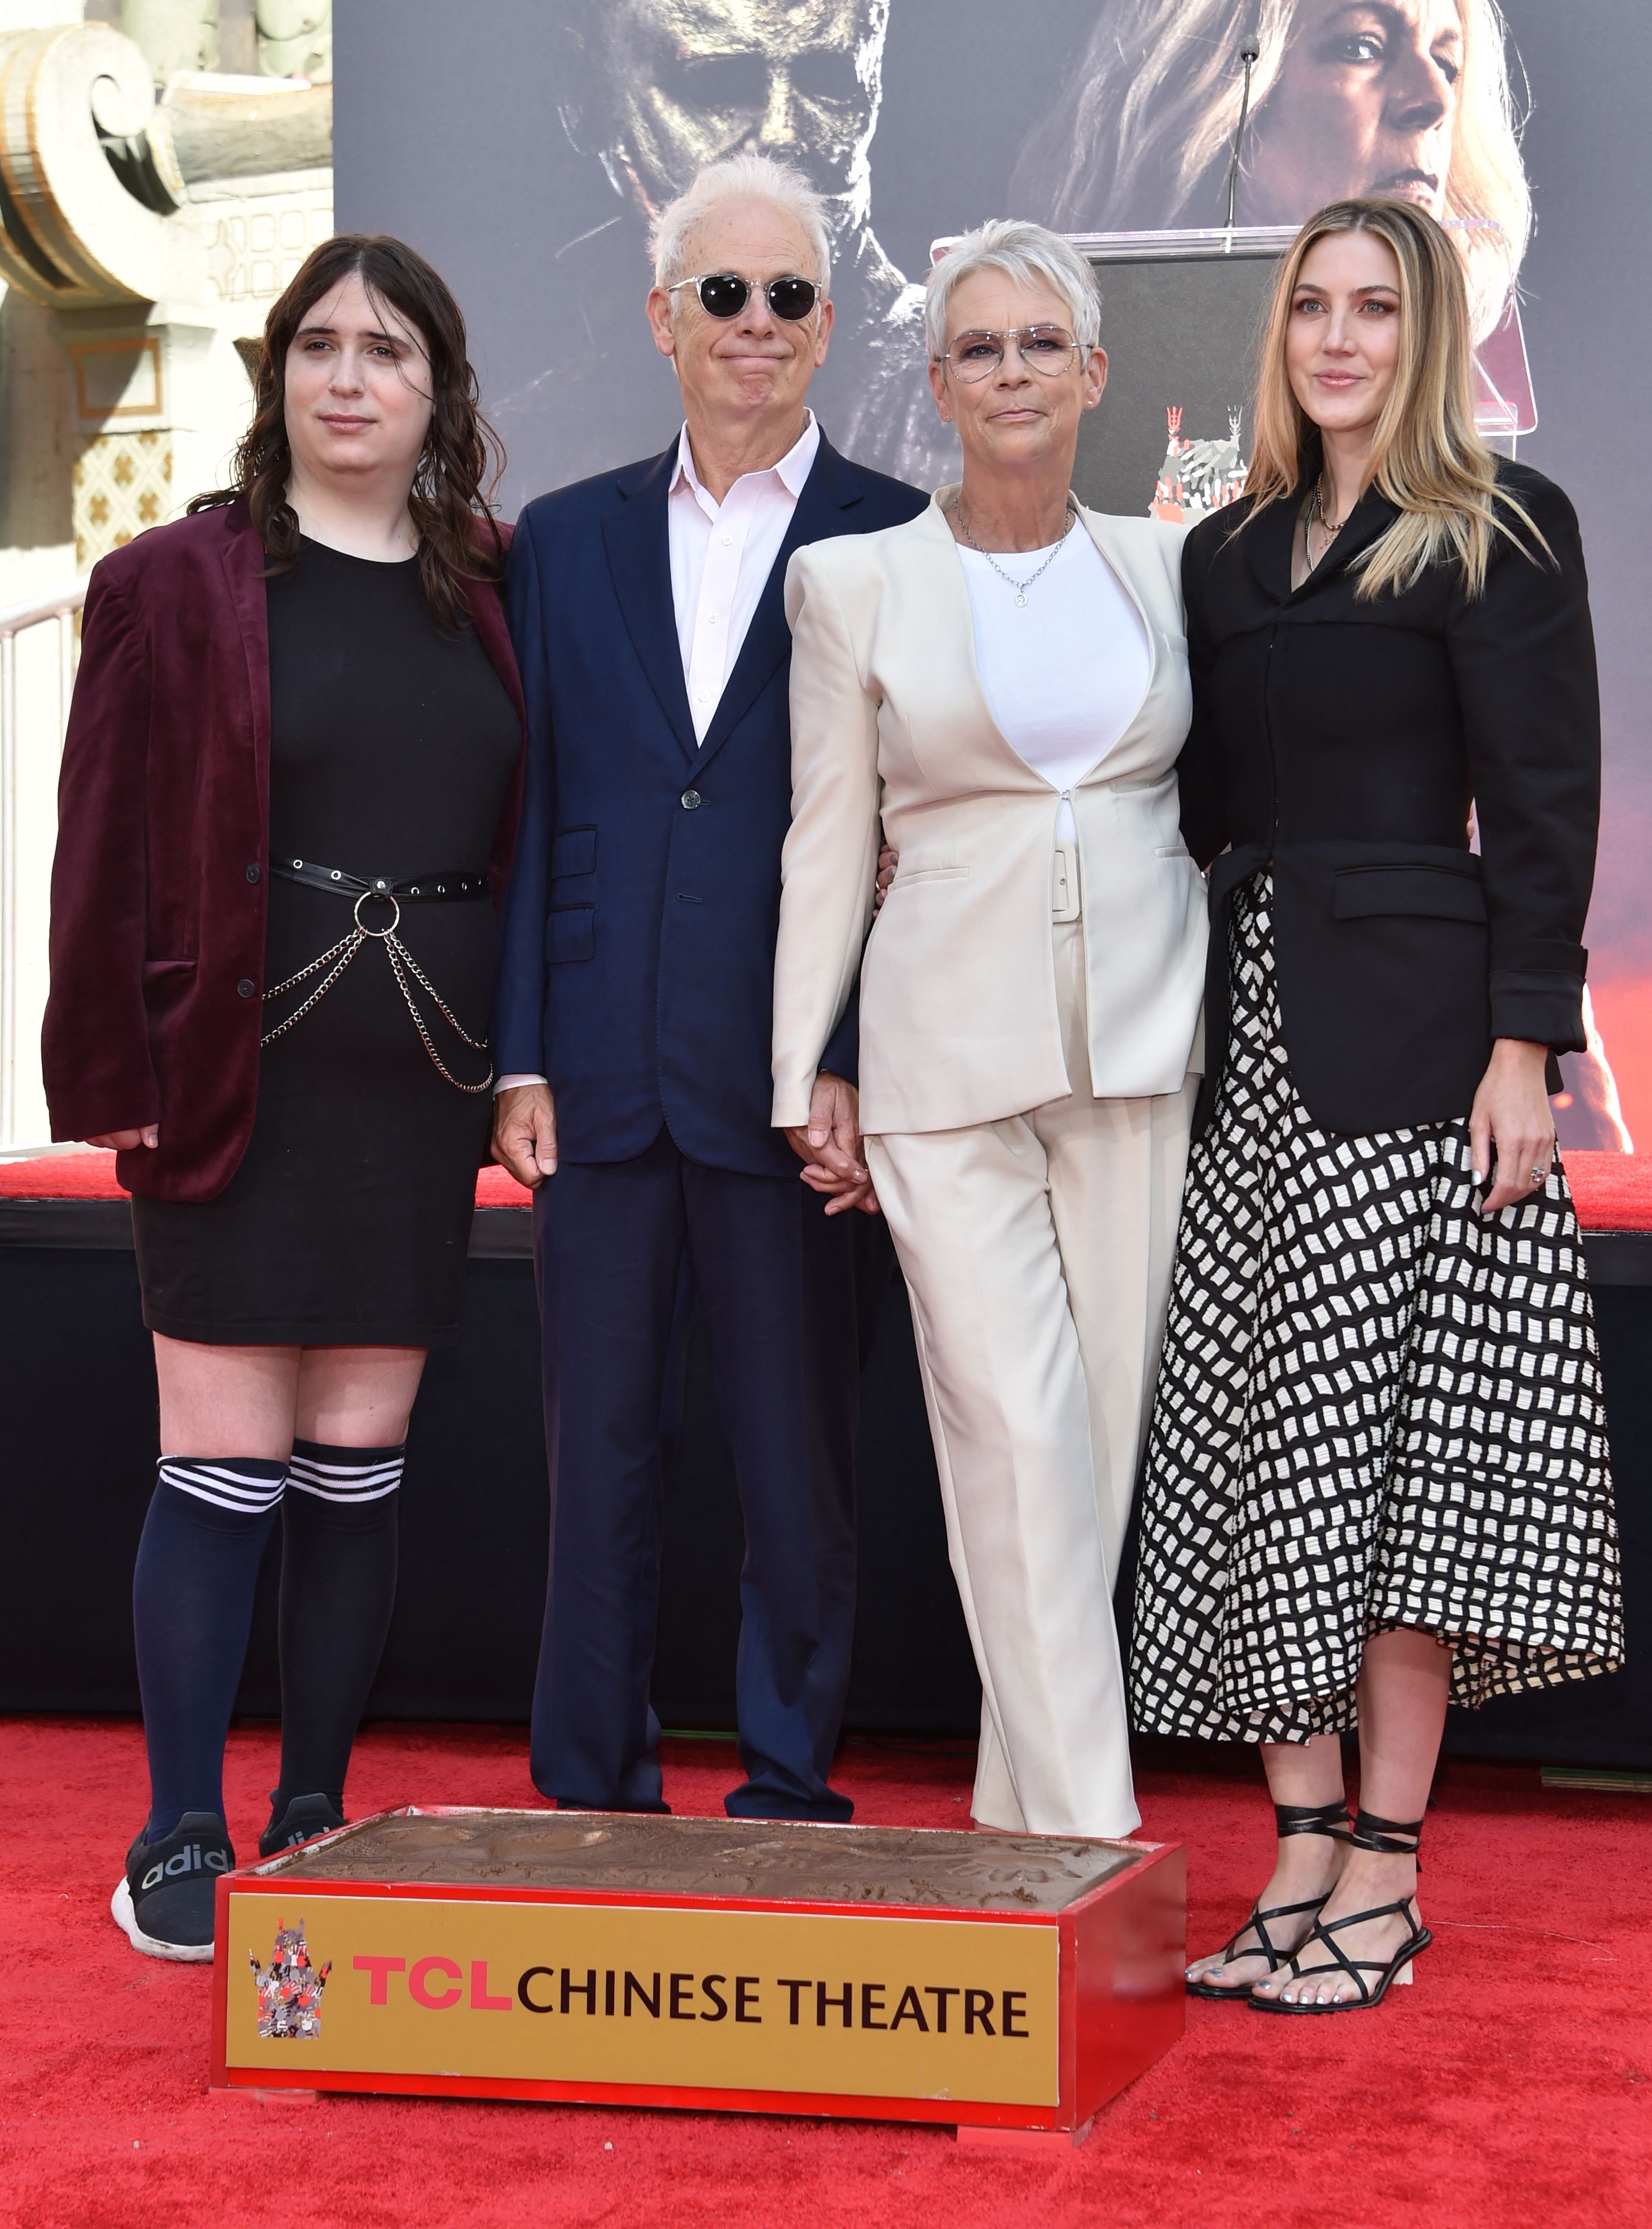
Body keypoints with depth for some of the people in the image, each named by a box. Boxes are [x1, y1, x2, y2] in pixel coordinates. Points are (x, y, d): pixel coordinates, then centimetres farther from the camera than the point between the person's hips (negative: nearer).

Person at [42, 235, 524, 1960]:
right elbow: (106, 847, -2)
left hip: (421, 1089, 3)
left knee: (360, 1466, 8)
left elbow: (537, 837, 12)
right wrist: (110, 1076, -9)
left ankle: (316, 1826, 18)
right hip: (236, 1083, -3)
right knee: (225, 1463, -2)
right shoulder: (178, 586, 1)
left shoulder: (488, 600, 10)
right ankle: (181, 1846, 6)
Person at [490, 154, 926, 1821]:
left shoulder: (898, 543, 1)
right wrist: (519, 1059, 1)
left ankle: (789, 1797, 16)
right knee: (597, 1452, 9)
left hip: (788, 1085, -3)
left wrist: (859, 1070, -10)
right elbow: (530, 813, 9)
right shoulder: (567, 541, 12)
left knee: (797, 1463, 5)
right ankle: (592, 1801, 19)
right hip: (599, 1078, 3)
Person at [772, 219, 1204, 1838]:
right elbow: (825, 846, 4)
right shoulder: (855, 582, 2)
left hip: (1143, 1039, 3)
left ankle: (1018, 1822, 17)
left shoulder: (1162, 567, 9)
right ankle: (1086, 1840, -7)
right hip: (951, 1050, -3)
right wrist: (802, 1083, 2)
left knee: (1102, 1426, 4)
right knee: (1018, 1431, -10)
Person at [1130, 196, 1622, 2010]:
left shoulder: (1501, 535, 0)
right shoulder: (1226, 555, 17)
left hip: (1410, 1035, -6)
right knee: (1262, 1445, 4)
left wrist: (1525, 1044, -13)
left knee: (1398, 1447, -4)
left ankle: (1384, 1874, 2)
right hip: (1249, 1038, 6)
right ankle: (1301, 1850, 10)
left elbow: (1541, 807, -6)